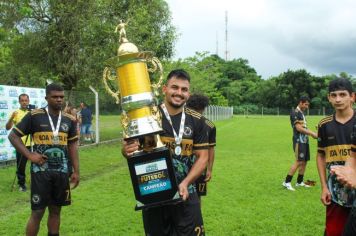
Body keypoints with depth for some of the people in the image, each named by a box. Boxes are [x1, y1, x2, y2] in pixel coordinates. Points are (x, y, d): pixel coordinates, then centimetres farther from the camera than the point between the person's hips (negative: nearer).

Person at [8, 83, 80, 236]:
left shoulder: (69, 119, 6)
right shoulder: (34, 116, -6)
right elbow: (13, 136, -1)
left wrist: (76, 171, 7)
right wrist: (29, 155, -13)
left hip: (61, 172, 4)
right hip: (41, 171, -4)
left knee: (56, 210, 13)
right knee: (37, 212, -1)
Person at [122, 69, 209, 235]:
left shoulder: (196, 121, 0)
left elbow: (202, 156, 1)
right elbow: (128, 147, -2)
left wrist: (186, 183, -14)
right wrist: (127, 151, -27)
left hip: (185, 194, 1)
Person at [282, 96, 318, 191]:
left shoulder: (302, 113, 18)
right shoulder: (295, 113, -11)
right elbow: (299, 128, -17)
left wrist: (312, 134, 7)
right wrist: (312, 133, -16)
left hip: (304, 140, 9)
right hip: (299, 140, -9)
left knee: (304, 161, 11)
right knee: (299, 161, -13)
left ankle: (299, 182, 21)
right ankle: (287, 182, -8)